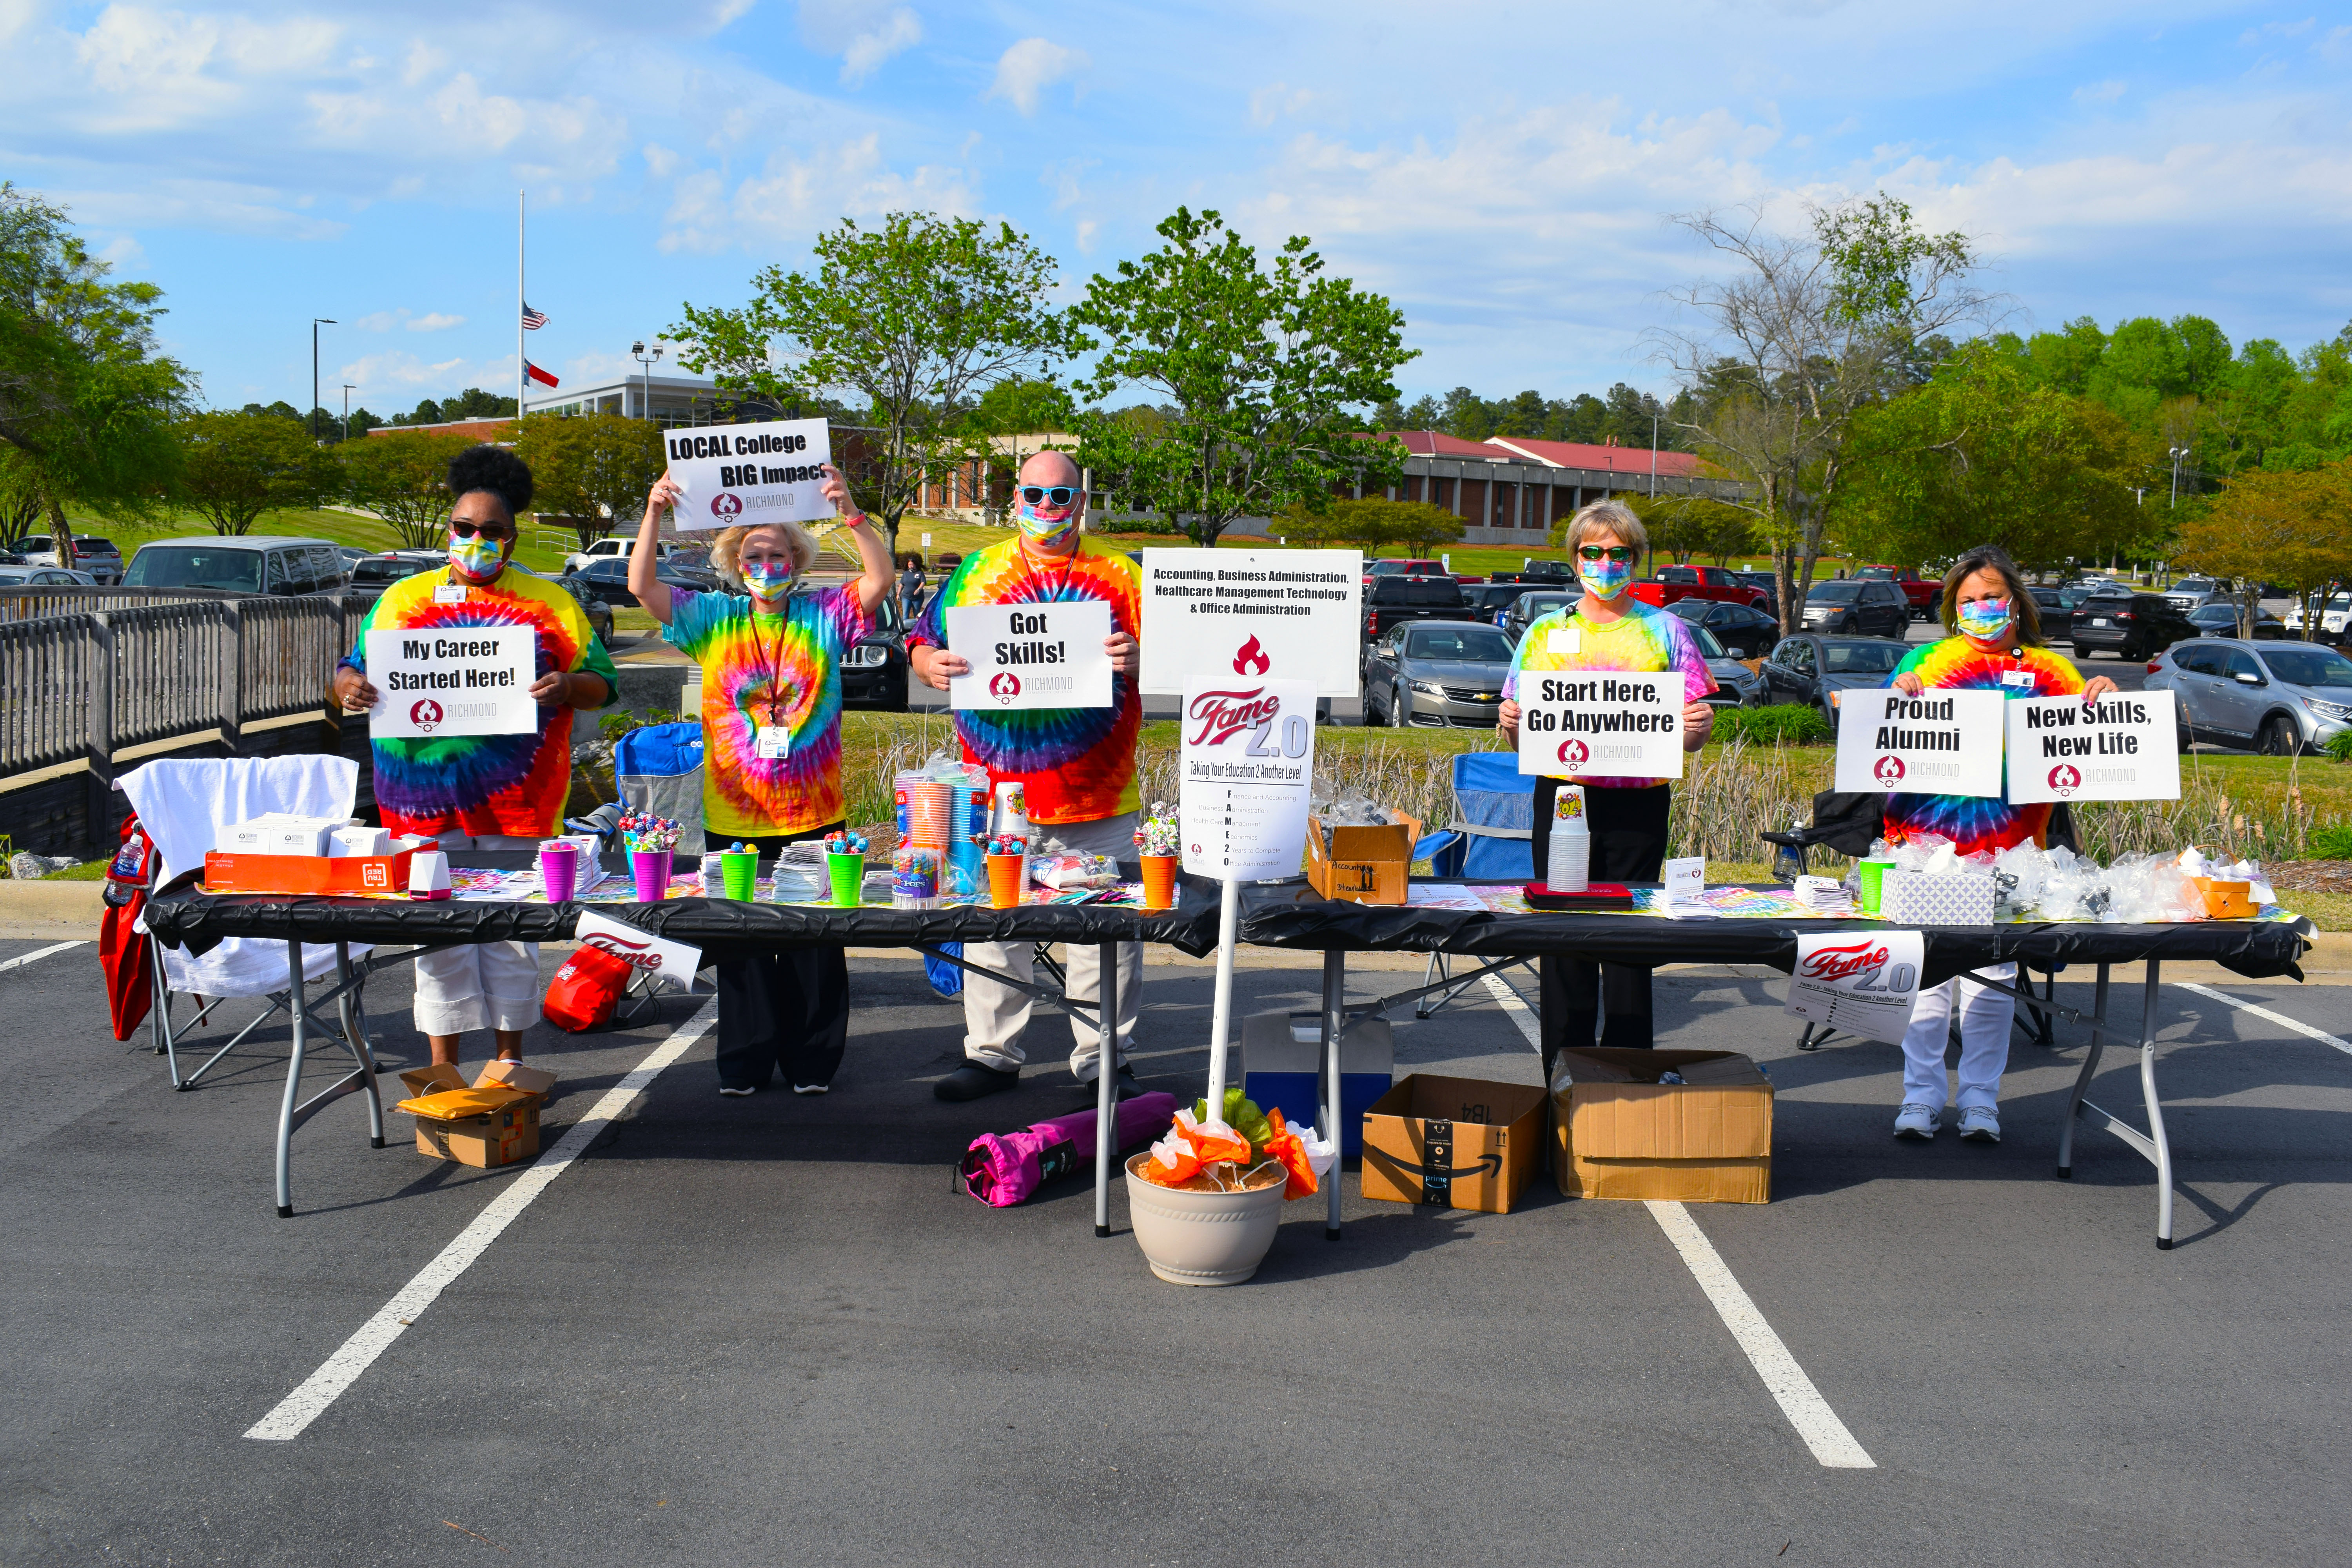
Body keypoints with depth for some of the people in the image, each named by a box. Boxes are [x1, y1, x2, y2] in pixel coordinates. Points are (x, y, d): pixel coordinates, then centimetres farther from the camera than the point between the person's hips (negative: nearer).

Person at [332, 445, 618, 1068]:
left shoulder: (549, 603, 8)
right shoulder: (403, 598, 13)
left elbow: (604, 684, 7)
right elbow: (352, 670, 16)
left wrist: (569, 686, -16)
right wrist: (350, 687, -7)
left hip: (514, 798, -1)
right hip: (425, 795, 1)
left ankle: (510, 1058, 18)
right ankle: (443, 1065, 12)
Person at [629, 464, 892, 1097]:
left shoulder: (824, 614, 2)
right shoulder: (713, 618, 7)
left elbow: (880, 579, -12)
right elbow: (642, 587, -1)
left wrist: (851, 513, -23)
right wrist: (653, 515, -13)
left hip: (813, 811, -1)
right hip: (733, 813, 1)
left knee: (815, 939, 5)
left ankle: (812, 1060, 18)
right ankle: (745, 1062, 19)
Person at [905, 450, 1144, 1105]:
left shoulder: (1120, 576, 6)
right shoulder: (976, 573, 10)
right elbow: (923, 645, 10)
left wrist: (1138, 660, -20)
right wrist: (930, 664, -12)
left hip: (1098, 800, -1)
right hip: (996, 789, 1)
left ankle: (1104, 1057, 14)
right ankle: (992, 1054, 18)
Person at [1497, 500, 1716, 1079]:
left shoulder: (1666, 631, 7)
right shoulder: (1545, 632, 11)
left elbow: (1691, 737, 6)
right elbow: (1518, 733, 12)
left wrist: (1698, 726, -16)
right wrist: (1509, 722, -9)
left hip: (1638, 803, -1)